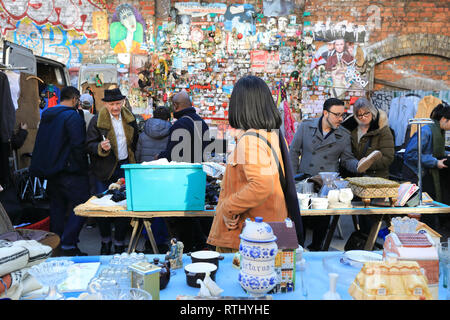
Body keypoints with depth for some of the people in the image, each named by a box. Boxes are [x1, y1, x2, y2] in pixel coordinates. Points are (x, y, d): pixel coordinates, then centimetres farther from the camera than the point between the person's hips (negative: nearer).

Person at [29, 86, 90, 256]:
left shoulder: (46, 116, 14)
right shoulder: (73, 116, -12)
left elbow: (40, 145, 19)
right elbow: (78, 145, -19)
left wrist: (46, 168, 21)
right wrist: (82, 167, -9)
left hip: (50, 172, 9)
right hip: (70, 172, -9)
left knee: (57, 208, 16)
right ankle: (68, 245, -8)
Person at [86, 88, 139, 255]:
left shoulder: (130, 119, 6)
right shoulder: (97, 120, -6)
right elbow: (89, 145, -8)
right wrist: (101, 147, -28)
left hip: (125, 166, 3)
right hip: (104, 170, -2)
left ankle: (120, 244, 17)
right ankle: (105, 241, 24)